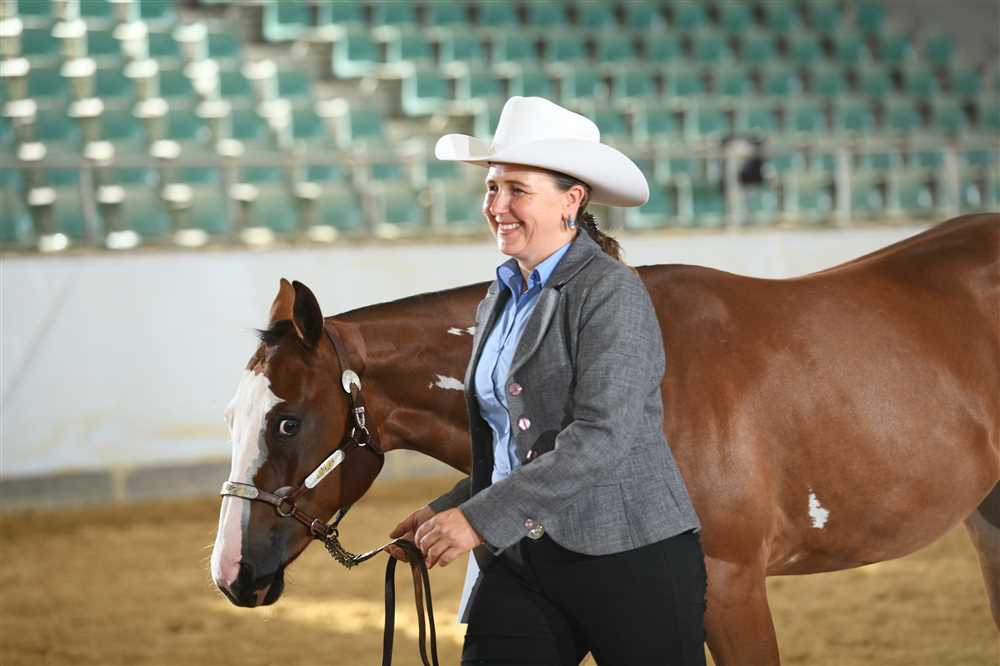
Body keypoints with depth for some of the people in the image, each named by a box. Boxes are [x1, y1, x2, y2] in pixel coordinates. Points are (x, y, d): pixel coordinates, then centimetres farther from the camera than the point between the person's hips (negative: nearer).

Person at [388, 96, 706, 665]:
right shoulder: (499, 304, 14)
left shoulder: (612, 292, -11)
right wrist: (445, 511, 6)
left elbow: (602, 438, -21)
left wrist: (480, 518, -23)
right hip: (519, 562, 7)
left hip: (628, 554, -7)